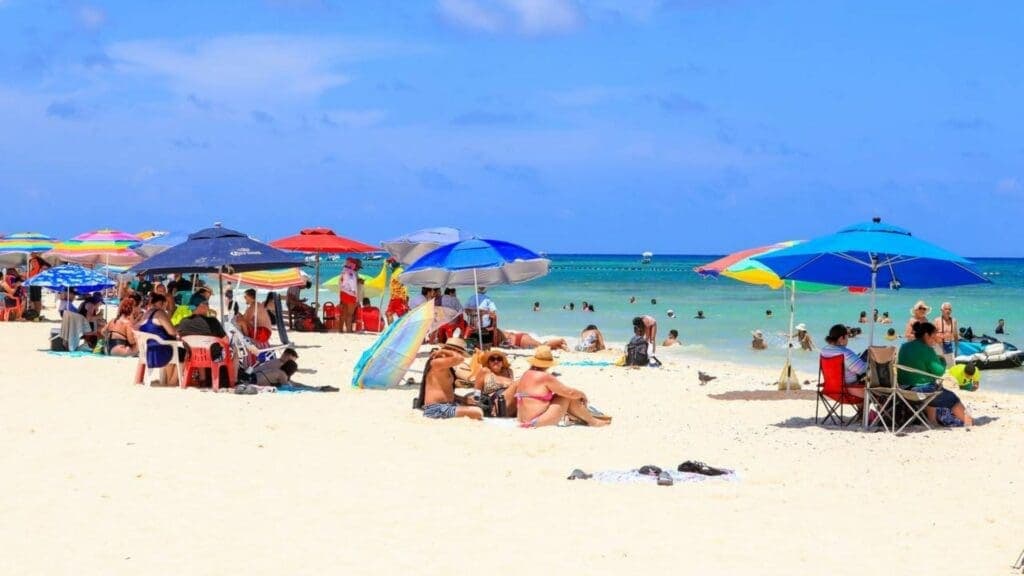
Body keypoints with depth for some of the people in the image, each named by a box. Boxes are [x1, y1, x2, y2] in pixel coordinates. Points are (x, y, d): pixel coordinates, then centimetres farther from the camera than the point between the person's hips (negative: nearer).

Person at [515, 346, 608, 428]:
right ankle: (592, 421, 13)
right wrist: (582, 394, 11)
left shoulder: (526, 375, 10)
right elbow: (569, 392, -11)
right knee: (569, 397, 0)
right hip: (538, 422, -9)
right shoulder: (545, 377, -14)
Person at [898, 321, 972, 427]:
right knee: (952, 398, 13)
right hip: (921, 389, -8)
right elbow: (938, 372, -14)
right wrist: (942, 361, 6)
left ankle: (932, 420, 43)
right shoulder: (927, 350, -17)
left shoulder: (904, 346, 6)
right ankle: (966, 421, 29)